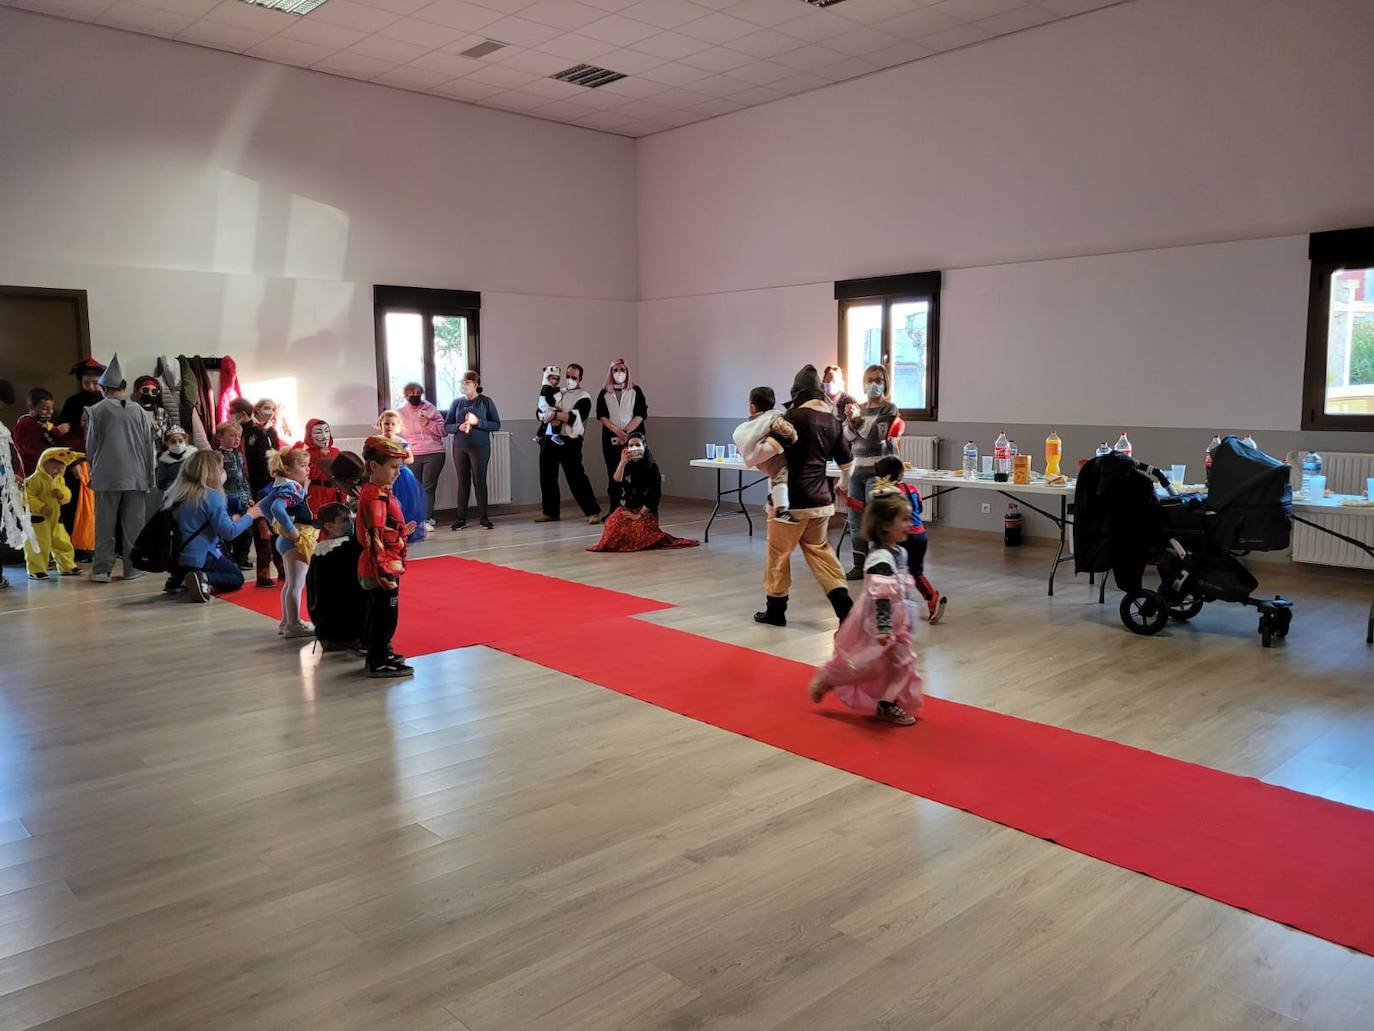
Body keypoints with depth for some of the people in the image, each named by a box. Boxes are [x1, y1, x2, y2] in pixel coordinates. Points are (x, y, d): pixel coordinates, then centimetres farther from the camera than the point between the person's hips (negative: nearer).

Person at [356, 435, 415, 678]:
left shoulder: (379, 492, 11)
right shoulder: (376, 498, -20)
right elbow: (374, 539, -24)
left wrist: (402, 531, 21)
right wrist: (384, 573, -26)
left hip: (385, 568, 10)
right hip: (382, 569, -10)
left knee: (377, 613, 19)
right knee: (386, 616, -1)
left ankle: (379, 654, 32)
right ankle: (379, 663, 9)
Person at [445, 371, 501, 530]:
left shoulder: (486, 402, 1)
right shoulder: (457, 402, 8)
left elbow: (496, 425, -3)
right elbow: (447, 426, 8)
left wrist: (477, 422, -15)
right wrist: (459, 427, -12)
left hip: (480, 448, -2)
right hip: (460, 447, 2)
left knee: (479, 481, 0)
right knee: (463, 482, 5)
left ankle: (483, 517, 8)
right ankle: (461, 517, 9)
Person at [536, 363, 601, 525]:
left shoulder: (583, 397, -2)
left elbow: (574, 418, -18)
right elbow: (542, 413, 6)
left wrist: (554, 414, -14)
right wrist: (551, 417, -15)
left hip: (569, 442, -6)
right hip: (549, 440, 6)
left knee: (576, 478, -12)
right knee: (547, 477, 12)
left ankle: (593, 511, -7)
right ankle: (550, 512, 25)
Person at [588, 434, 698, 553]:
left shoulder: (651, 466, -8)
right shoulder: (626, 464, 4)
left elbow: (654, 496, -10)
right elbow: (616, 479, -17)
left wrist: (638, 515, -11)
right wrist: (622, 462, -33)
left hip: (646, 510, -4)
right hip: (626, 509, 4)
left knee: (640, 538, -24)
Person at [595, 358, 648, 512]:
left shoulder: (635, 391, 7)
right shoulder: (604, 393, 12)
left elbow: (641, 414, -1)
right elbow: (601, 415, 3)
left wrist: (626, 432, -11)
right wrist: (616, 430, -12)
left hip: (633, 437, -2)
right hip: (611, 438, 2)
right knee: (613, 474, 1)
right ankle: (614, 510, 6)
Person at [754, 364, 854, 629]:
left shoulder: (794, 416, -13)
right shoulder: (832, 421, 7)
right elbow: (847, 462, 18)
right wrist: (843, 484, 36)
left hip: (791, 500, -6)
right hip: (820, 499, 6)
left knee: (778, 553, 9)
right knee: (819, 550, 16)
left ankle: (775, 610, 20)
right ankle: (845, 608, 6)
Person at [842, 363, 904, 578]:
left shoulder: (889, 409, 0)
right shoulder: (859, 407, 14)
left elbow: (877, 435, -13)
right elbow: (845, 438, 6)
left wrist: (859, 420, -22)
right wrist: (851, 420, -11)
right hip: (857, 469, 5)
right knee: (856, 520, 6)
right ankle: (859, 566, 15)